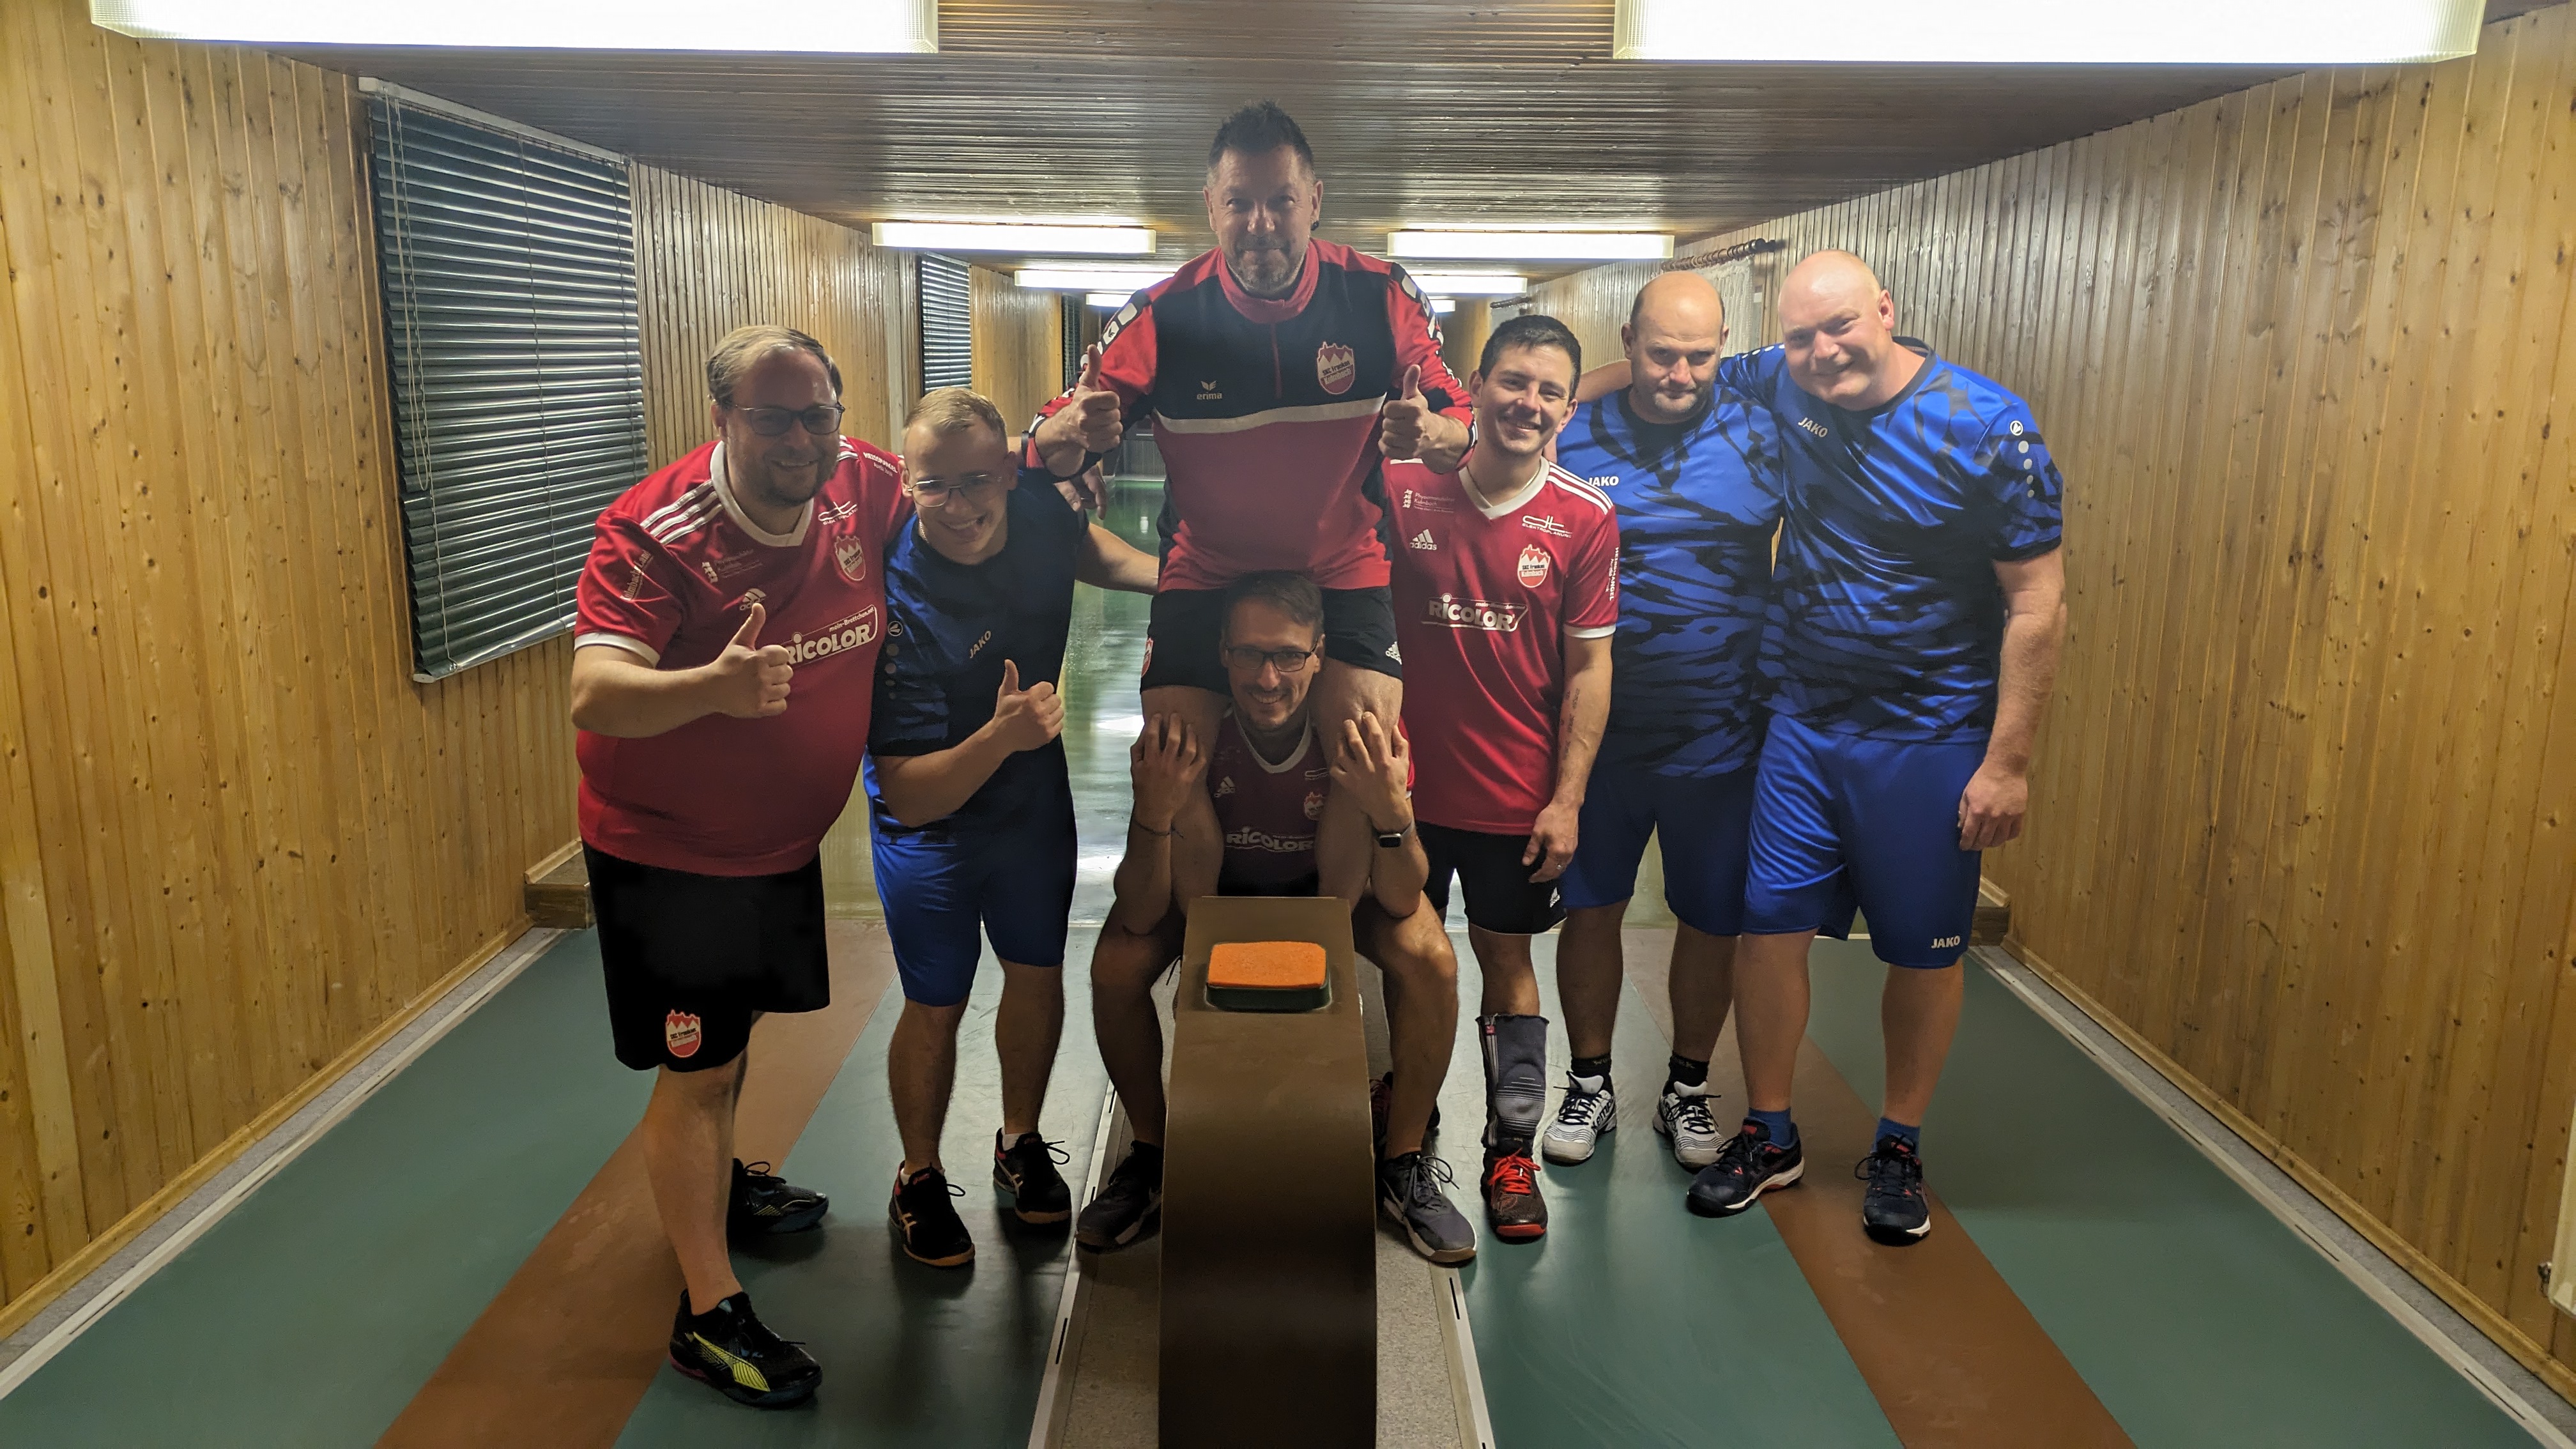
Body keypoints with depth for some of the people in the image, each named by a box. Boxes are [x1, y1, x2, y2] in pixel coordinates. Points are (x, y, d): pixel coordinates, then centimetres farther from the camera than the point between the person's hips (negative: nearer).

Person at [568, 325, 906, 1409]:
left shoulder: (863, 487, -11)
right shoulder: (655, 534, -27)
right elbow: (594, 697, -38)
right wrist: (713, 685, -59)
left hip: (783, 837, 7)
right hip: (666, 848, -6)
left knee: (737, 1027, 26)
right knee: (697, 1067, -1)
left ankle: (718, 1182, 52)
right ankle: (709, 1313, 11)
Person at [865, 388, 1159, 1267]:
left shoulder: (1035, 515, -19)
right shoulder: (894, 599, -34)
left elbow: (1084, 545, 11)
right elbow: (909, 798, -34)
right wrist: (999, 738, -51)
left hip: (1036, 801, 5)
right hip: (930, 824, -5)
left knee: (1038, 974, 16)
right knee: (935, 1007, 6)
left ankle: (1020, 1143, 41)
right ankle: (920, 1178, 32)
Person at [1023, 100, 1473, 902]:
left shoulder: (1382, 298, -12)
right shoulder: (1161, 316, -13)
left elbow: (1463, 427, -5)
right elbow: (1048, 448, -10)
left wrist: (1430, 433, -31)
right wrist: (1075, 430, -36)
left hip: (1343, 567, 0)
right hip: (1204, 571, 0)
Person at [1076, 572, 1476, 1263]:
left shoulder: (1365, 732, -32)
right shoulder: (1188, 733, -32)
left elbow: (1400, 903, -29)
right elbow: (1141, 917, -32)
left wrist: (1391, 812, -49)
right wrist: (1154, 811, -50)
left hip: (1330, 882, 0)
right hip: (1220, 882, 0)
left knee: (1430, 960, -26)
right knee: (1116, 965, -24)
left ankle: (1403, 1162, -2)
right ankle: (1151, 1155, 3)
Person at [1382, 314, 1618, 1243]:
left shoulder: (1585, 520, -7)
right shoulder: (1402, 491, -7)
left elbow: (1589, 667, -3)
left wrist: (1568, 799, -6)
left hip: (1518, 795, 0)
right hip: (1407, 783, 1)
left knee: (1507, 961, 12)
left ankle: (1512, 1150, 26)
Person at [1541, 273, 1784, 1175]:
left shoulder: (1761, 440, -2)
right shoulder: (1571, 443, -2)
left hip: (1722, 737, 0)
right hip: (1596, 732, 0)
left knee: (1713, 924, 12)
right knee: (1590, 909, 11)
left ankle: (1687, 1089, 33)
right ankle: (1590, 1085, 30)